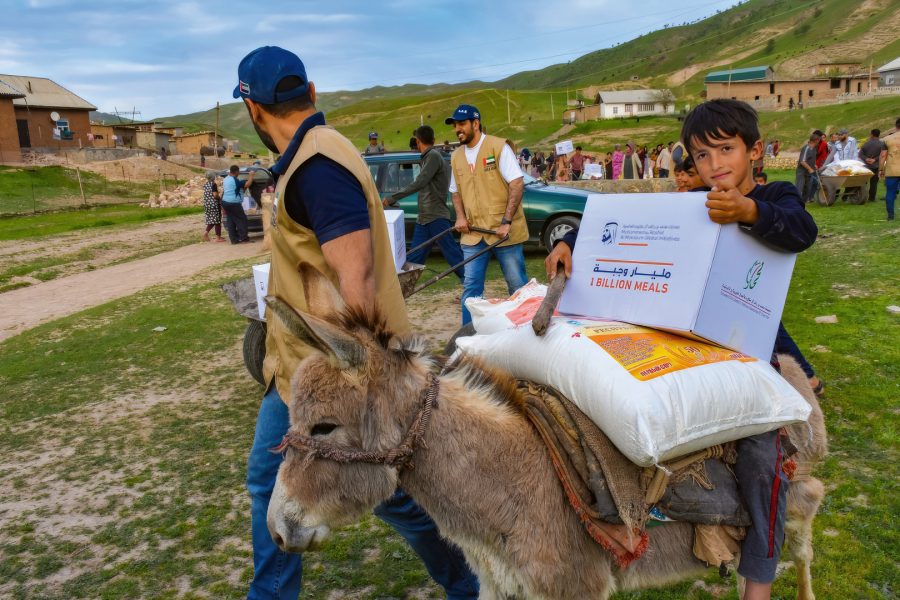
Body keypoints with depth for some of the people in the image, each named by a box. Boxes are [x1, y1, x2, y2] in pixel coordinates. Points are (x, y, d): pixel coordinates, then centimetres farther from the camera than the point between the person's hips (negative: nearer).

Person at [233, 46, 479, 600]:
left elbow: (356, 280, -31)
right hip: (296, 366, 10)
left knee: (394, 493, 7)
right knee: (270, 481, 18)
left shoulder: (317, 165, -24)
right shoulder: (307, 157, 8)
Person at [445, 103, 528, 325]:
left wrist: (506, 221, -18)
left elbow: (517, 183, -12)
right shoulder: (456, 156, 11)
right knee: (471, 287, 3)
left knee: (518, 285, 3)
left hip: (503, 231, -5)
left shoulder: (498, 147, -6)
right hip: (473, 233, 5)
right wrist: (460, 216, 2)